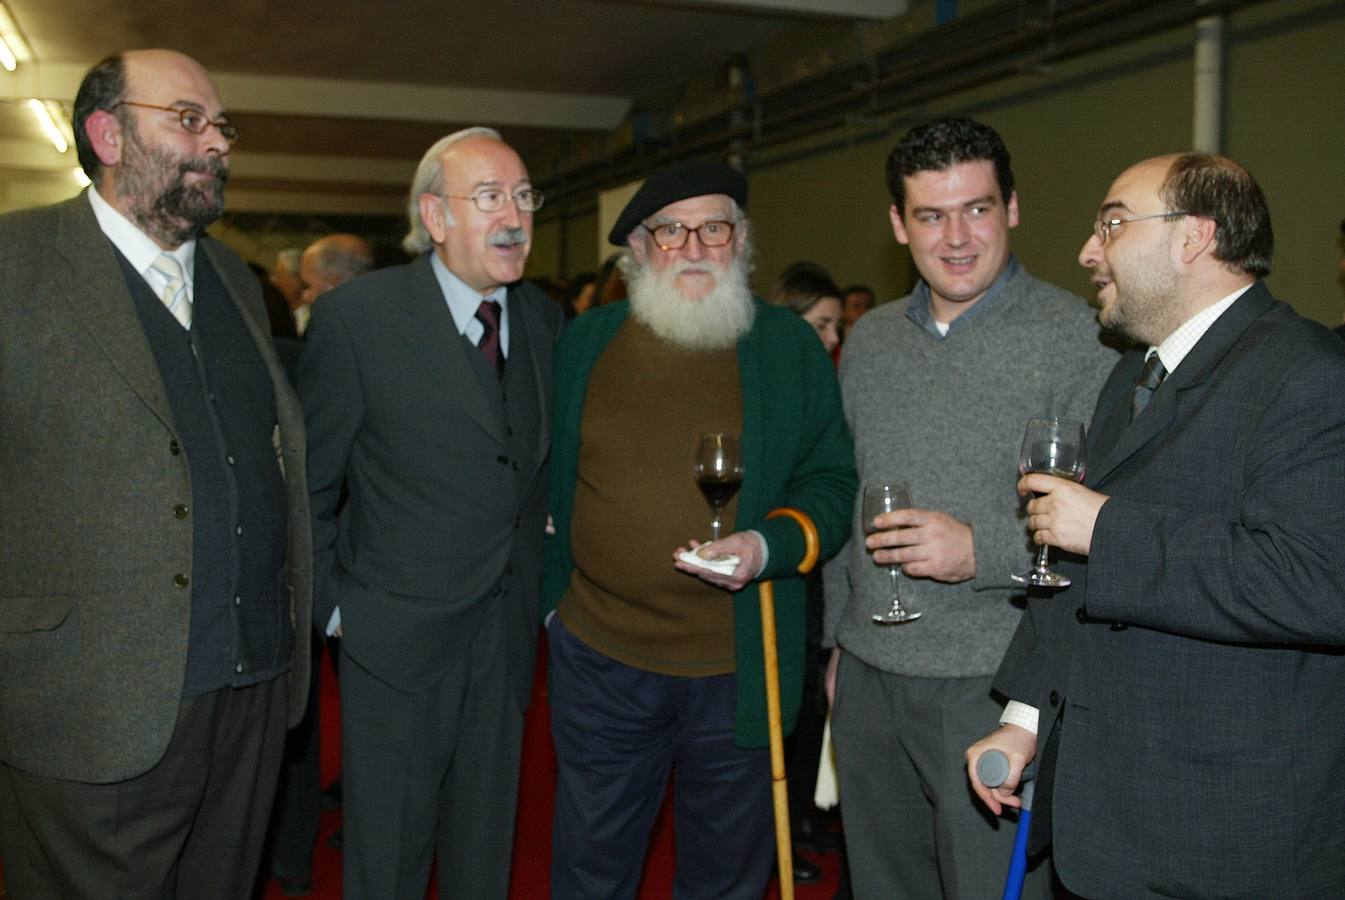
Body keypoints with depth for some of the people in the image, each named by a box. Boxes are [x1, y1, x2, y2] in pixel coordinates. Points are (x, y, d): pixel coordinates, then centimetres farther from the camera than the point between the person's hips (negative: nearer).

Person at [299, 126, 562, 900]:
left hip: (508, 633, 4)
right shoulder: (356, 316, -13)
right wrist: (332, 605, -6)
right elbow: (309, 483, -7)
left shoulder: (546, 320, 2)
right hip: (398, 633, -4)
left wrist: (543, 588, 8)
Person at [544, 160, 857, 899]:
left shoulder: (790, 346, -1)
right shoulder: (584, 342, 3)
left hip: (739, 670, -1)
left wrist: (769, 547, -18)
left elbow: (833, 480, -1)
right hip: (600, 659, 1)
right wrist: (550, 592, 8)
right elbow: (549, 482, 11)